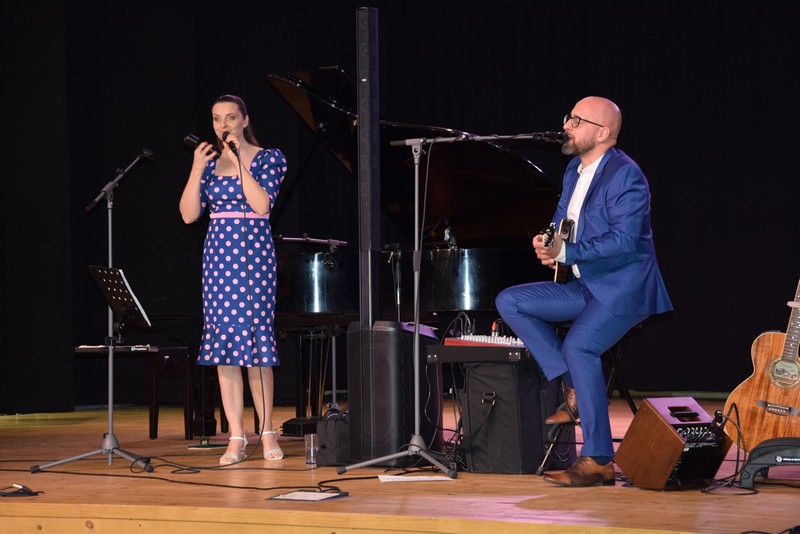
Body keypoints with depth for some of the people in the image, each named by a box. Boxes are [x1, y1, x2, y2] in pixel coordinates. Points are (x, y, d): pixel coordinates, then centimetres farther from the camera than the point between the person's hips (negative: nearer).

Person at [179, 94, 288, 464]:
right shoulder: (209, 161, 11)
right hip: (218, 254, 4)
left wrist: (238, 162, -15)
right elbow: (189, 215, 4)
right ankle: (236, 438, 4)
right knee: (223, 342, 1)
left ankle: (267, 432, 7)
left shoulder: (268, 158, 0)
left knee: (254, 337, -6)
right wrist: (196, 170, -6)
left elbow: (262, 205, -15)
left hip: (253, 253, -4)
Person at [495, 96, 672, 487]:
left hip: (622, 289, -10)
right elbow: (561, 221, 22)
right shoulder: (575, 171, 13)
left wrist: (566, 252, -25)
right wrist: (546, 243, -2)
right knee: (509, 302, -2)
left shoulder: (625, 175, -15)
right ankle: (574, 388, -4)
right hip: (583, 286, 10)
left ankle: (597, 461, -25)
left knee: (578, 345, -31)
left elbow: (624, 239, -25)